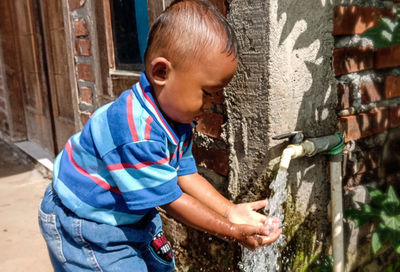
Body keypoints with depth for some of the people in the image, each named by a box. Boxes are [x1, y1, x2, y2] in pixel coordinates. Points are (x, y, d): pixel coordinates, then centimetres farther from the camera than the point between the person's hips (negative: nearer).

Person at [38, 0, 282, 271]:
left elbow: (185, 174, -3)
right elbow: (171, 200, -30)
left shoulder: (178, 117, -7)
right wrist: (232, 231, -21)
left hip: (134, 217, 9)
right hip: (86, 228, -8)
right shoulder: (137, 135, -38)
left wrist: (230, 211, -13)